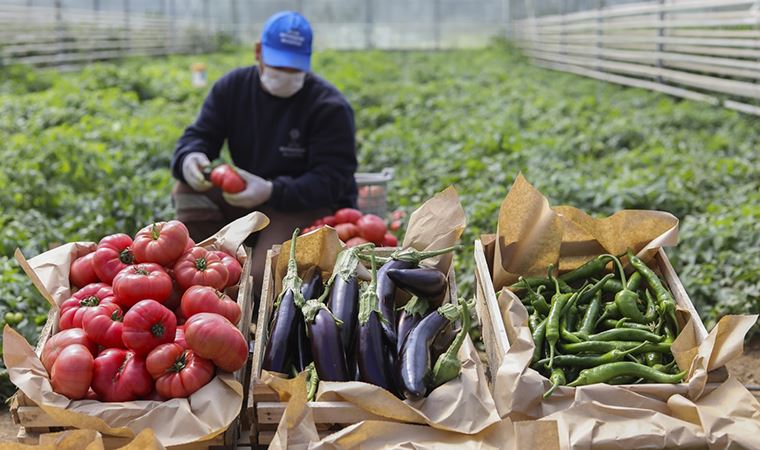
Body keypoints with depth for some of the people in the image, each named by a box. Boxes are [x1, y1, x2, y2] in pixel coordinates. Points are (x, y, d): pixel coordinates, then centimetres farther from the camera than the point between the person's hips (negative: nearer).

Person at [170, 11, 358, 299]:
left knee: (263, 276, -32)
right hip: (247, 198, 6)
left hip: (312, 207, -6)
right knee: (188, 190, -15)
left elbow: (332, 180, -20)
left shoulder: (330, 107, -14)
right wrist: (190, 158, -28)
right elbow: (197, 136, 0)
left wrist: (272, 191, -35)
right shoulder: (232, 87, 2)